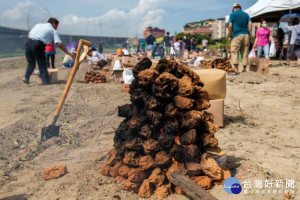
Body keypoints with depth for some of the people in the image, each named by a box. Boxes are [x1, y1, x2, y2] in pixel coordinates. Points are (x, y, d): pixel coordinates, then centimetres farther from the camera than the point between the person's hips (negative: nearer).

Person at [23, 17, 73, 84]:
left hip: (29, 42, 5)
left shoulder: (39, 25, 26)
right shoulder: (53, 31, 11)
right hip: (38, 45, -5)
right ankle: (46, 83, 5)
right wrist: (68, 53, 5)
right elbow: (59, 44, 0)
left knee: (31, 64, 19)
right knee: (42, 66, 5)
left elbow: (29, 34, 19)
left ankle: (26, 77, 2)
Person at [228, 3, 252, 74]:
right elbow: (250, 24, 3)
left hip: (236, 35, -4)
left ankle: (236, 70, -15)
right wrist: (250, 35, 4)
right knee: (245, 53, 7)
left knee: (234, 52, -5)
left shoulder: (232, 14, 5)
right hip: (246, 35, 4)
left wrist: (230, 36, 0)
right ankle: (244, 70, 8)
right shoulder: (246, 14, 17)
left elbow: (230, 26, -6)